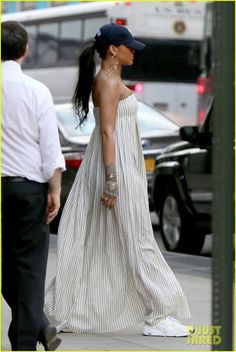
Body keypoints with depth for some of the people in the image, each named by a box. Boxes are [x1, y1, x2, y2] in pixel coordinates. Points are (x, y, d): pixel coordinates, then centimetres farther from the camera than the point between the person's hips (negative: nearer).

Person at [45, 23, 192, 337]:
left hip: (121, 166, 10)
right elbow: (107, 132, -20)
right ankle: (158, 316, -1)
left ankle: (61, 312, 12)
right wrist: (111, 181, -24)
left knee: (94, 243, 10)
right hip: (116, 167, -10)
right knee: (135, 241, -6)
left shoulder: (111, 80, 17)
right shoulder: (108, 82, -14)